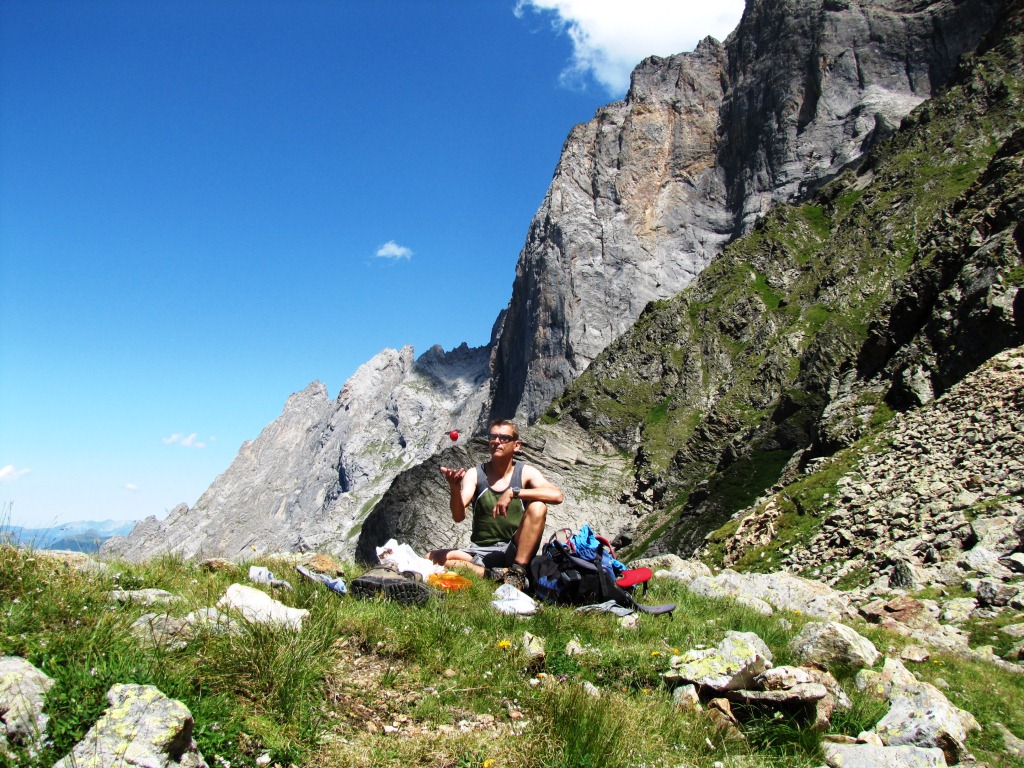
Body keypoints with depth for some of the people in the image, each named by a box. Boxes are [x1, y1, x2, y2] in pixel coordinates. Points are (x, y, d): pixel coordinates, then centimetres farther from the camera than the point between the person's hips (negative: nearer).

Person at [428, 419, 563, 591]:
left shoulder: (526, 472, -1)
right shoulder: (474, 473, 0)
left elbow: (557, 495, -20)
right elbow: (459, 516, -15)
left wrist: (514, 492, -27)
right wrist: (454, 488, -36)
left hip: (515, 552, -1)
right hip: (482, 552, 1)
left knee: (538, 507, -25)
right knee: (433, 558, -23)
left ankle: (517, 572, -25)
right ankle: (498, 575, -24)